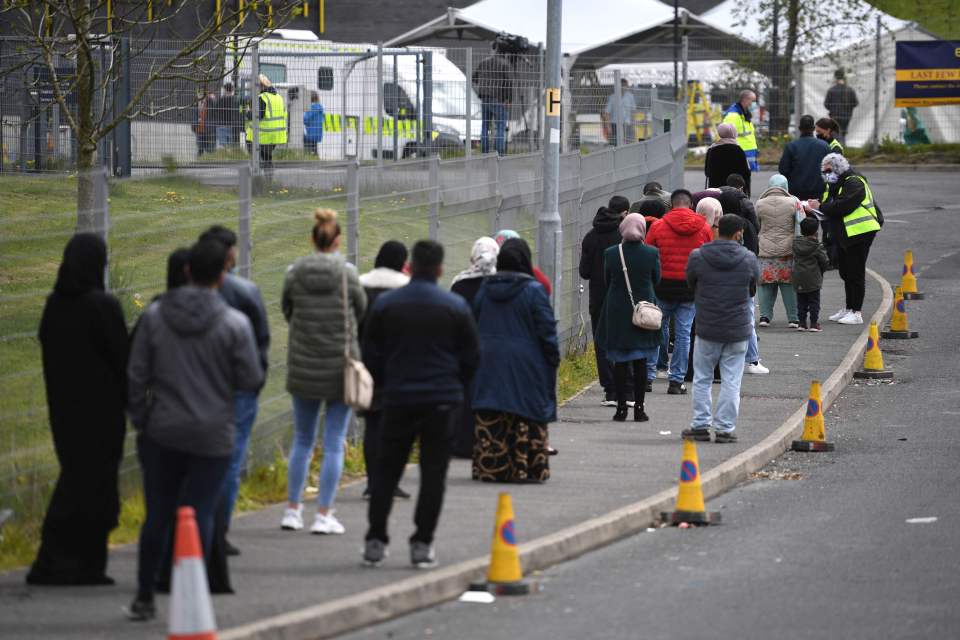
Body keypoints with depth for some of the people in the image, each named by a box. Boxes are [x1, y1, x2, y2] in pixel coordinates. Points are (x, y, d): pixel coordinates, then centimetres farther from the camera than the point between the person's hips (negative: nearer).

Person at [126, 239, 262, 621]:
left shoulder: (154, 316, -1)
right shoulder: (234, 323, -10)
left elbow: (136, 374, 1)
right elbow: (251, 380, -7)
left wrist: (139, 418, 13)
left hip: (161, 432, 3)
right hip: (213, 437, -3)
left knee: (157, 514, 11)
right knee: (200, 515, 1)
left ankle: (144, 599, 19)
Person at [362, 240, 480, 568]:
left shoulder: (385, 304, 1)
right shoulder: (456, 306, -2)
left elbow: (371, 353, 6)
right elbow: (471, 356, 4)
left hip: (397, 398, 1)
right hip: (442, 400, -1)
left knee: (386, 469, 10)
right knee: (433, 473, 3)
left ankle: (375, 541, 7)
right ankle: (422, 544, -1)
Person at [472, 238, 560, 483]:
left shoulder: (485, 289, 4)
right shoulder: (533, 290, -10)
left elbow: (474, 326, 11)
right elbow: (547, 331, -9)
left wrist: (476, 357, 19)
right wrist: (553, 359, 0)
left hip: (489, 363, 4)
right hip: (526, 366, -4)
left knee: (490, 420, 6)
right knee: (527, 419, -1)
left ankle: (489, 468, 5)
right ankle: (526, 468, -3)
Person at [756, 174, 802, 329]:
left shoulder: (760, 204, -2)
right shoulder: (793, 203, -6)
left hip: (766, 251, 1)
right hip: (787, 250, -1)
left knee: (766, 284, 9)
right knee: (789, 286, 6)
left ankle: (765, 316, 4)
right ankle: (793, 318, 6)